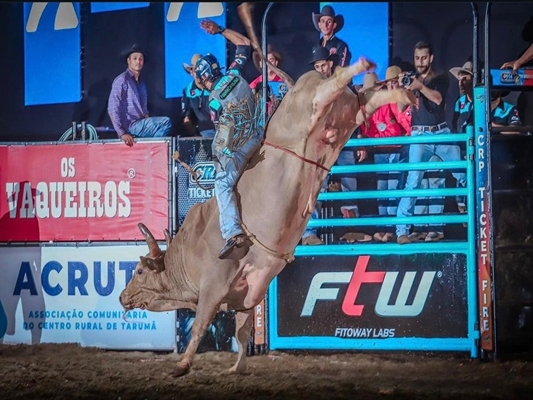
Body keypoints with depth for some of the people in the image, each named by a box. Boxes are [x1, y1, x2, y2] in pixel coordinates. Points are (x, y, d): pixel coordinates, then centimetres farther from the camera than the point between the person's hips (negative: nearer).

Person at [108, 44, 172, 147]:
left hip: (141, 125, 8)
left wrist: (148, 120, 4)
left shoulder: (141, 83, 19)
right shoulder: (122, 80, -6)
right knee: (165, 122, -21)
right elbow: (112, 109, -13)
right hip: (130, 126, -8)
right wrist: (122, 133, -20)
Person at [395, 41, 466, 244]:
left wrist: (420, 86, -29)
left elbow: (438, 98, -14)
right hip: (420, 136, -1)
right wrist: (402, 89, -16)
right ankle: (401, 230, -13)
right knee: (413, 181, -12)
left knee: (463, 175, 0)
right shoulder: (410, 79, 10)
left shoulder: (440, 78, 6)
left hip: (442, 133, 1)